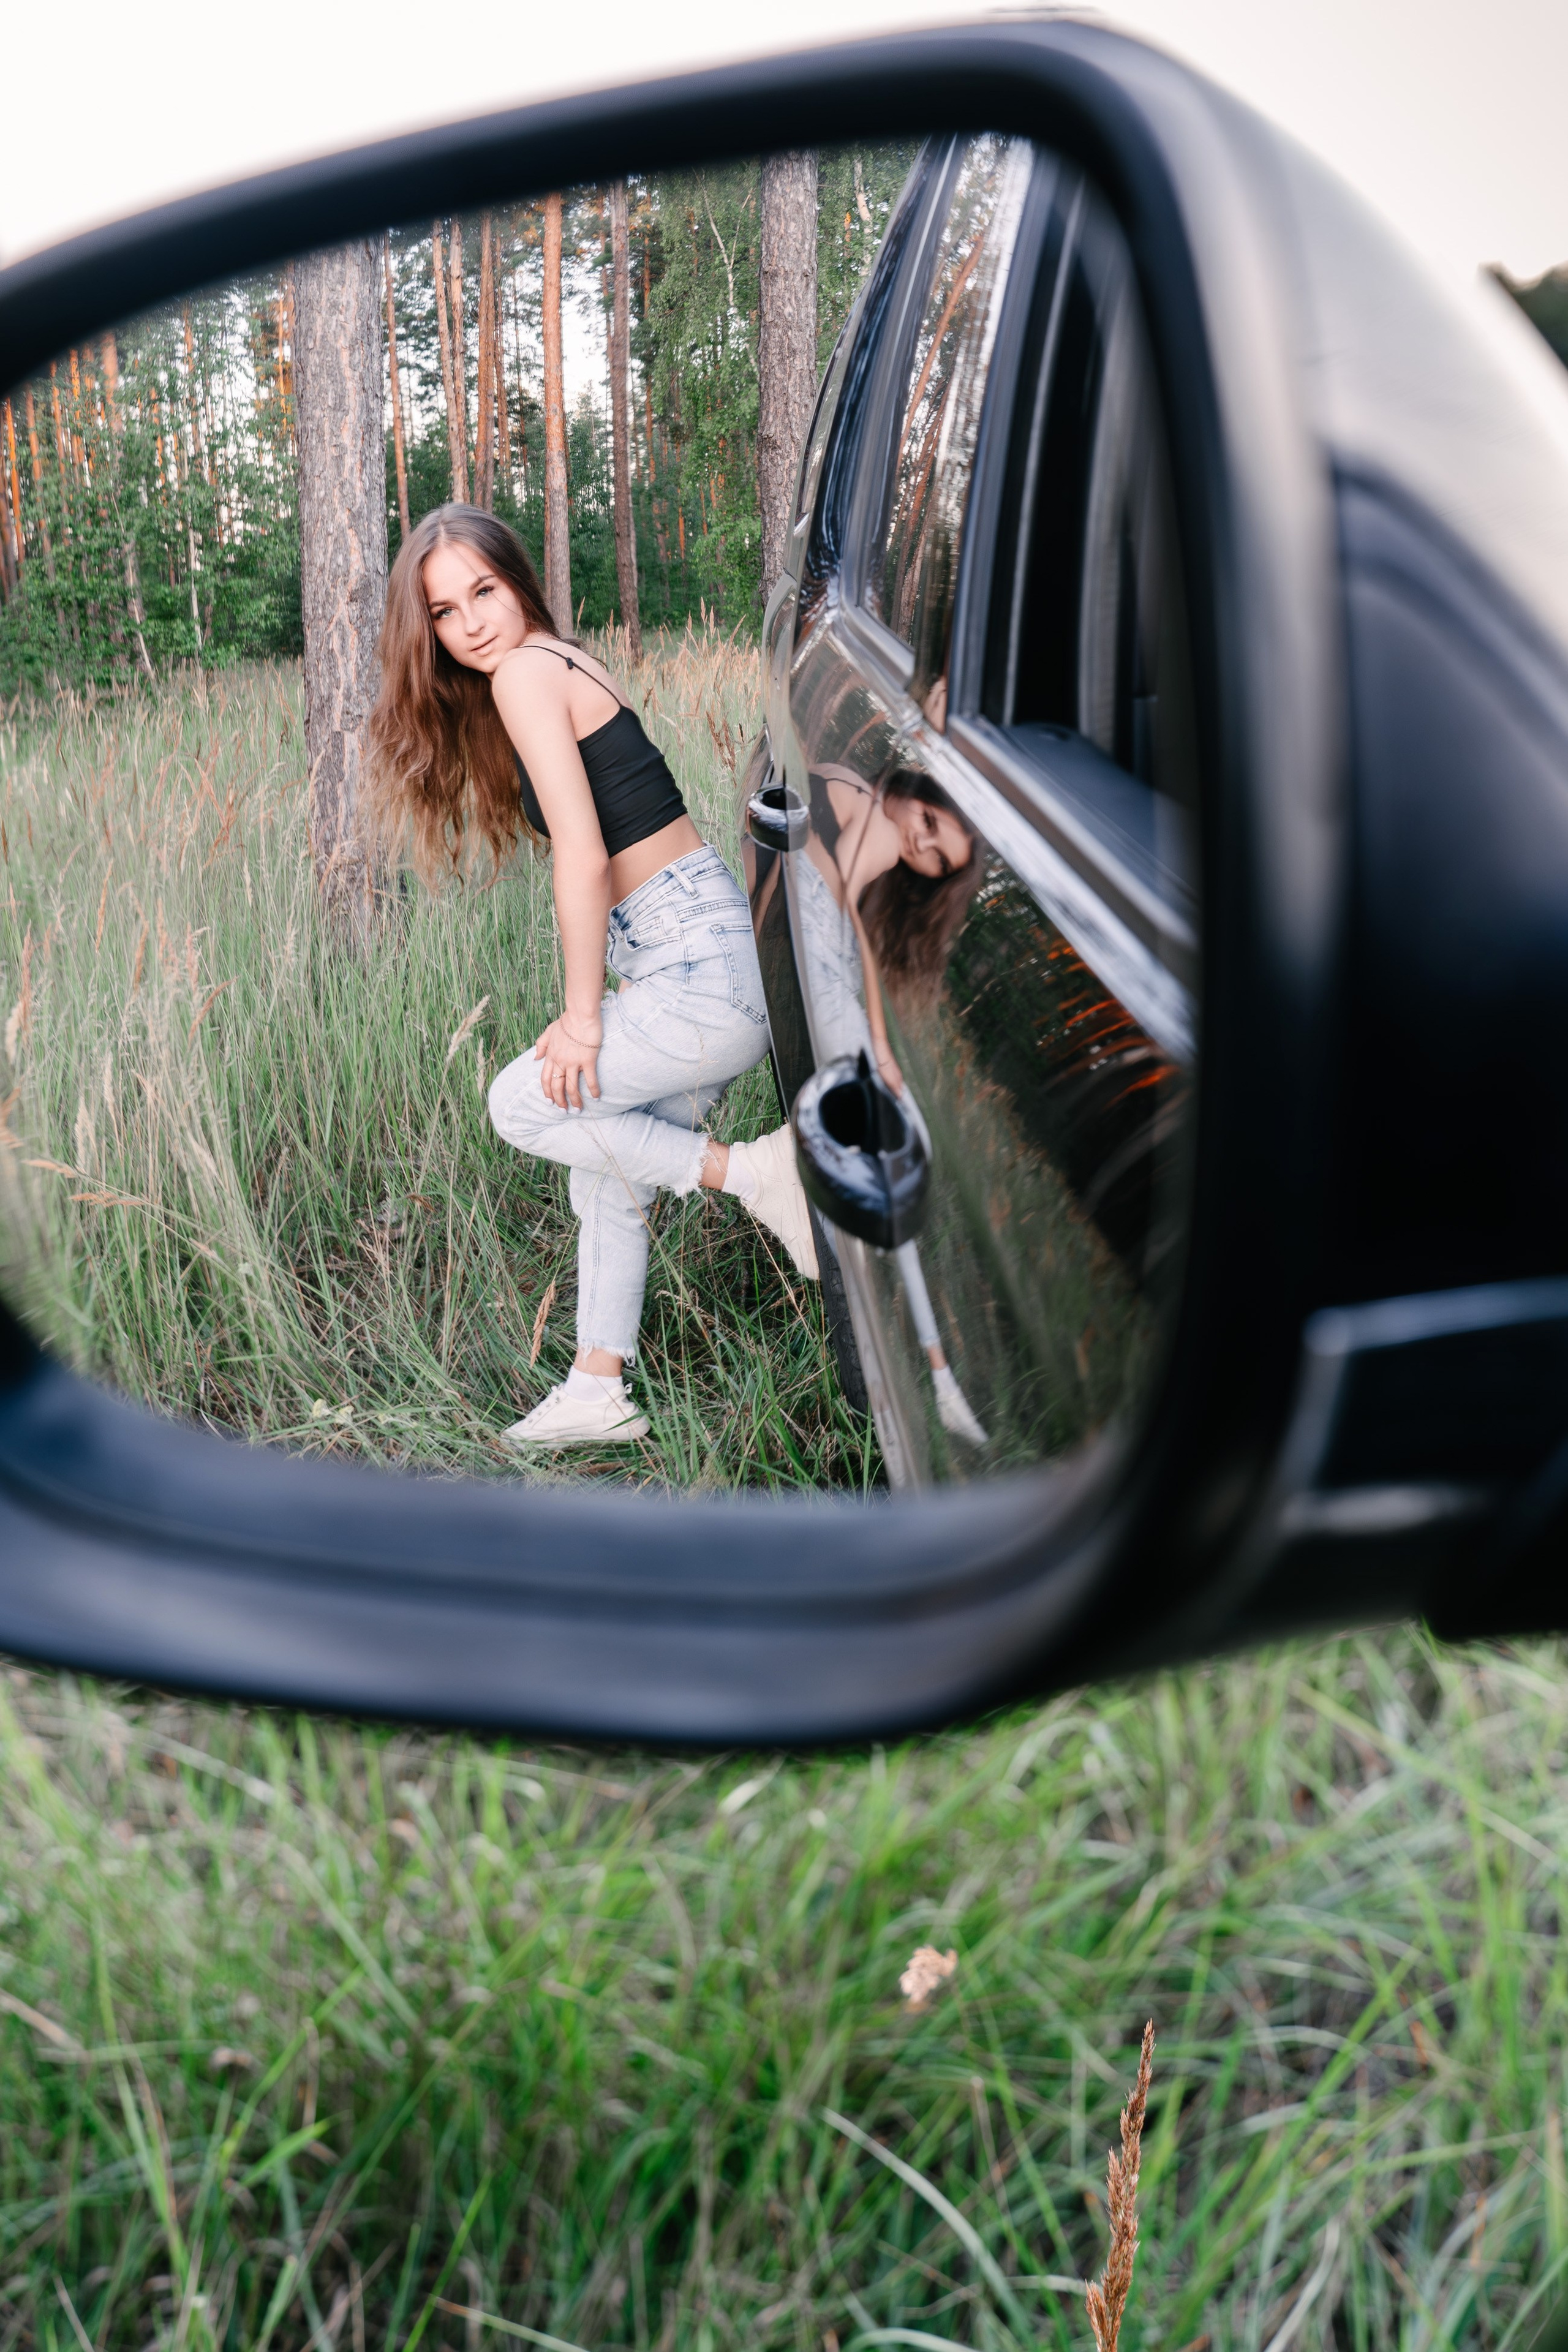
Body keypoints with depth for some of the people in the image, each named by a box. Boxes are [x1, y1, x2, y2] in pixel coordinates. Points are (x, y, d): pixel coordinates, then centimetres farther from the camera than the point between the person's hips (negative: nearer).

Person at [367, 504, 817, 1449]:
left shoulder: (526, 671, -9)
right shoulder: (564, 665, 19)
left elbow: (583, 855, -16)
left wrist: (583, 1018, -10)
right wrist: (593, 1008, 13)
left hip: (706, 969, -10)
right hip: (701, 958, 10)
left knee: (524, 1103, 2)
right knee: (608, 1180, 16)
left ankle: (751, 1171, -2)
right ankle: (599, 1394, 25)